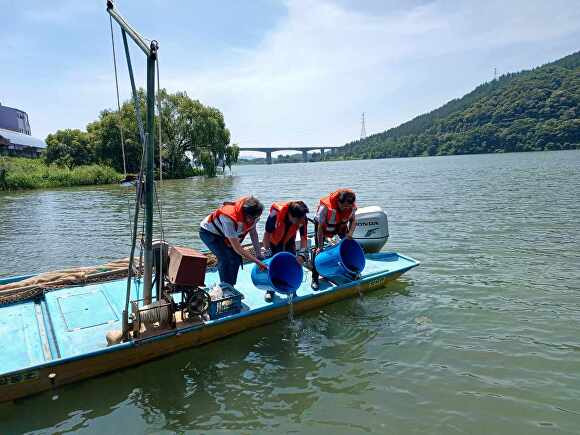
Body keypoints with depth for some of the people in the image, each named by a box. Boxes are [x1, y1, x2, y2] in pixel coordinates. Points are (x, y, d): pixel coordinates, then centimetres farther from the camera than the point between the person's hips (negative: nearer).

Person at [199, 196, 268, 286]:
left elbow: (253, 232, -4)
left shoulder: (252, 215, -22)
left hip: (221, 233, 7)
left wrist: (258, 255, -7)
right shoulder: (229, 219, -41)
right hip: (208, 231, -7)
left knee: (236, 258, -4)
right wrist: (257, 262, -35)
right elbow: (237, 248, -37)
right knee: (225, 258, -23)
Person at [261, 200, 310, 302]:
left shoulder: (302, 219, -30)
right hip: (274, 242, -2)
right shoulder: (276, 214, -39)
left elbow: (304, 237, -22)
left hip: (289, 242, 3)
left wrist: (302, 254, -34)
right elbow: (267, 233, -28)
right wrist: (266, 251, -23)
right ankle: (270, 290, 19)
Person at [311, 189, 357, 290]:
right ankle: (315, 279, -3)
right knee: (318, 250, -11)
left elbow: (353, 221, -8)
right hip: (323, 225, -4)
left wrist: (350, 233, -28)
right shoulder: (326, 206, -39)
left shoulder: (351, 206, -26)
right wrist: (320, 246, -29)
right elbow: (320, 227, -32)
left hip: (340, 225, 4)